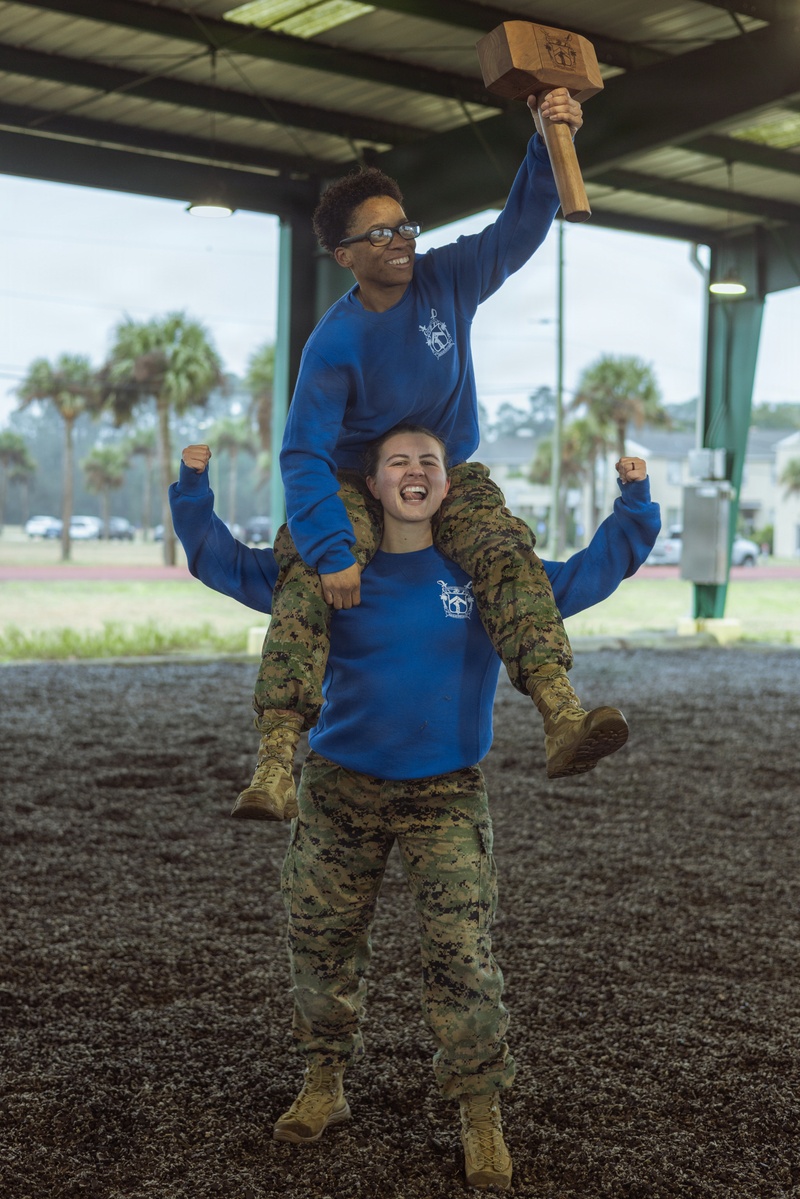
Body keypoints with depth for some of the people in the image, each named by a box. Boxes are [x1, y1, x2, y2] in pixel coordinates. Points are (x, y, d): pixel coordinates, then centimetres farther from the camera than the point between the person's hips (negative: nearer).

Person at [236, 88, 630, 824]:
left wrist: (551, 143, -29)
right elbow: (305, 453, -25)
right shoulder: (335, 342, -19)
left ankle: (563, 721, -41)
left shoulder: (448, 279, -8)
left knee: (508, 553, -28)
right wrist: (331, 551, -36)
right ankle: (275, 766, -39)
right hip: (356, 485, -2)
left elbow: (522, 226, -11)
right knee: (307, 581, -29)